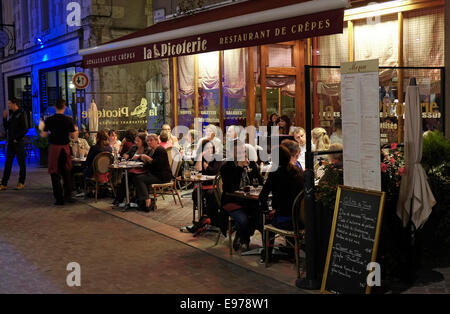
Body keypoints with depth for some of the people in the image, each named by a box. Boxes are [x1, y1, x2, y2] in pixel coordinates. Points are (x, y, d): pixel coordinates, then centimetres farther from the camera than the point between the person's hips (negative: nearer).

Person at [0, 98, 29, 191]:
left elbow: (25, 129, -12)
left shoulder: (21, 114, -8)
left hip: (18, 142, -7)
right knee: (8, 163, 5)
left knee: (21, 163, 3)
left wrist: (17, 138, -13)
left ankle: (21, 183, 12)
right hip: (10, 142, 7)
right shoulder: (11, 114, 14)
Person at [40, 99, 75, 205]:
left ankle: (59, 198, 4)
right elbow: (73, 135, -2)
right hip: (65, 147, 1)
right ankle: (68, 195, 11)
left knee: (55, 174, 5)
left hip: (54, 147, -1)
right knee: (66, 172, 15)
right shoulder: (68, 120, -5)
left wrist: (42, 131, 18)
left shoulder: (49, 120, -7)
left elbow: (43, 135, -3)